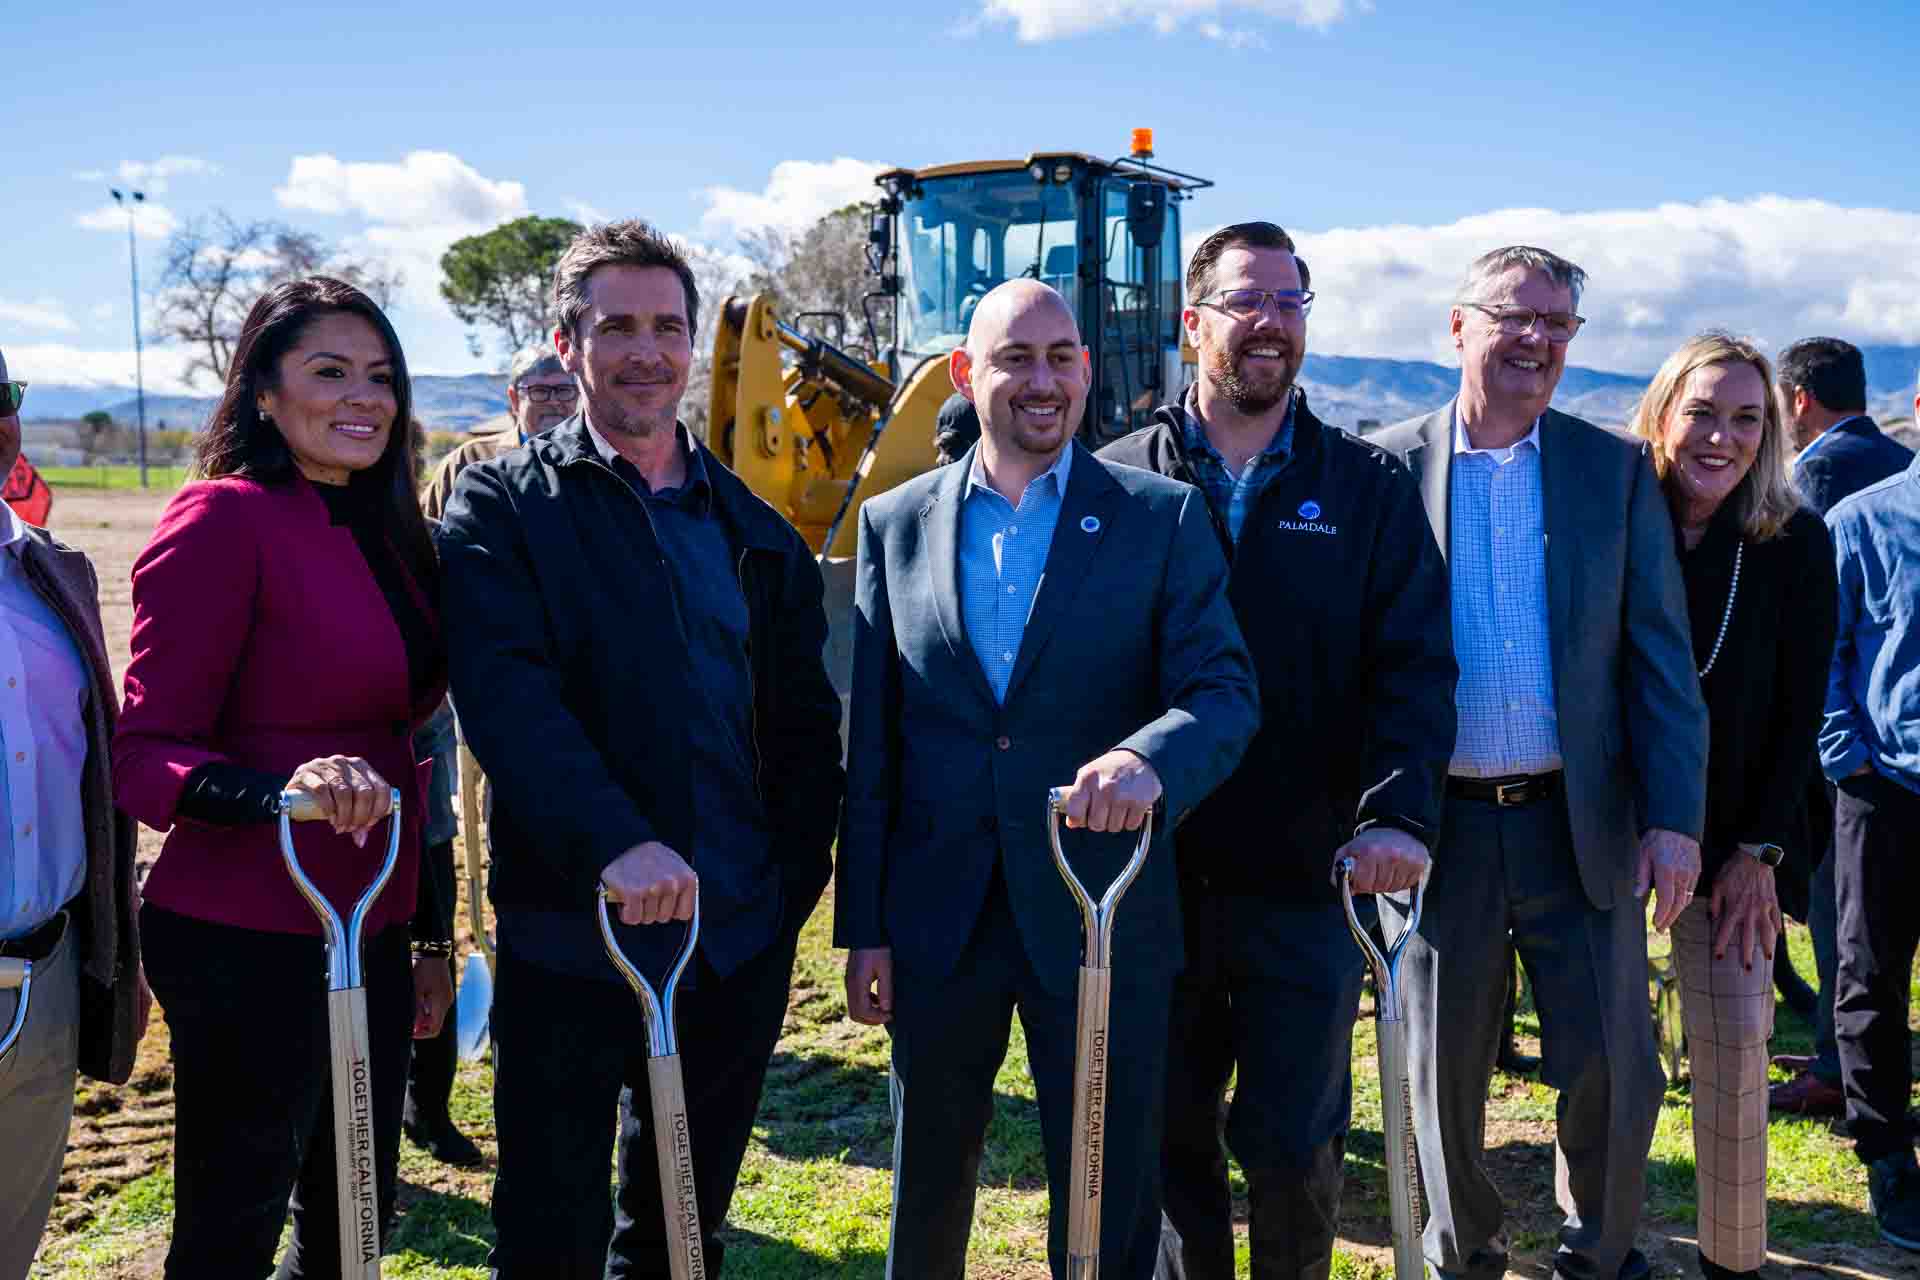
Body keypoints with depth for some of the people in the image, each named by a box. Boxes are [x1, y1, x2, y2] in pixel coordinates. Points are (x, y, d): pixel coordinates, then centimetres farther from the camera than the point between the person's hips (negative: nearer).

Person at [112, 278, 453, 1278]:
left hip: (365, 937, 8)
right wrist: (283, 791, -35)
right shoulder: (225, 518, -12)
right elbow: (146, 759, -16)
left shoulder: (382, 533, 12)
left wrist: (425, 932, 18)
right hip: (248, 944, -8)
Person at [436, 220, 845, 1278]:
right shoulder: (503, 505, -3)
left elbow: (804, 724, 11)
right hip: (570, 940, -4)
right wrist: (615, 842, -31)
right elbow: (506, 694, -19)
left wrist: (794, 879, 2)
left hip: (736, 945, 4)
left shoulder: (753, 528, 10)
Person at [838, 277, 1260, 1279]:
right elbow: (871, 741, 4)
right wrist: (863, 925, 2)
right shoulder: (895, 523, 4)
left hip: (1100, 921, -2)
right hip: (937, 921, 2)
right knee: (929, 1180, 19)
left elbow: (1226, 691, -9)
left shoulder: (1163, 517, -2)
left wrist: (1149, 758, -32)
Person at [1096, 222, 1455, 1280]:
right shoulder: (1121, 479, 3)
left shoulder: (1368, 488, 4)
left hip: (1306, 879, 0)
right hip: (1153, 875, 1)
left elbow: (1413, 666, -3)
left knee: (1293, 1144, 9)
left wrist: (1398, 812, -17)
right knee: (1169, 1136, 14)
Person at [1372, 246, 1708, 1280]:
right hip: (1439, 826, -1)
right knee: (1445, 1073, 12)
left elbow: (1660, 659, 1)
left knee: (1612, 1069, 7)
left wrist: (1674, 818, -7)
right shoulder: (1386, 469, -1)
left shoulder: (1618, 470, 4)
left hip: (1582, 824, 1)